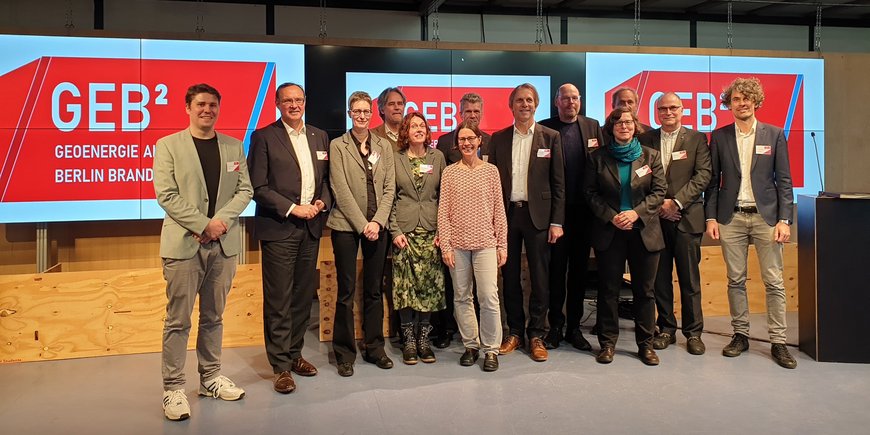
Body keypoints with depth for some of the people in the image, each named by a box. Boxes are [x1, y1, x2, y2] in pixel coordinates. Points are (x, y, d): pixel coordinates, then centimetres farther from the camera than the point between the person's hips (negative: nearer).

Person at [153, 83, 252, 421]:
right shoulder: (167, 146, 2)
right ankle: (173, 388, 10)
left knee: (213, 317, 13)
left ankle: (211, 378, 24)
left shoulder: (234, 146, 11)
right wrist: (203, 224, -15)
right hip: (184, 243, -3)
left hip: (224, 243, 3)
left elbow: (245, 189, 5)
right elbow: (166, 195, -7)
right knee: (178, 321, 1)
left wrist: (222, 219, -11)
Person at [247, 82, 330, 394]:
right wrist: (292, 208, -13)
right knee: (278, 300, -1)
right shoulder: (264, 137, -3)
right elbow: (258, 187, -8)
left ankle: (295, 353, 26)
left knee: (304, 296, 12)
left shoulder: (320, 137, 13)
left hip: (311, 228, 5)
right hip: (278, 228, -5)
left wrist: (322, 202, -2)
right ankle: (281, 365, 9)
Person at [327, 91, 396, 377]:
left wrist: (377, 222, -7)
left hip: (377, 226, 3)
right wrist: (362, 224, -11)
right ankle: (345, 353, 12)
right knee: (347, 290, 1)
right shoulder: (337, 146, 1)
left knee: (374, 289, 10)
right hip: (346, 225, -3)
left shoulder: (384, 146, 10)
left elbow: (389, 188, 6)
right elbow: (341, 190, -6)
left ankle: (374, 347, 21)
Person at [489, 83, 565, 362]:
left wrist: (557, 222, -6)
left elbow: (558, 183, 0)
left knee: (540, 278, 4)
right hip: (507, 214, 2)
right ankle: (514, 332, 22)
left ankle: (536, 336, 16)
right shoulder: (498, 138, 7)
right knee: (510, 276, 9)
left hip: (538, 215, -2)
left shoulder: (550, 137, 3)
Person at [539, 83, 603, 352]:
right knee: (556, 268, 4)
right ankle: (555, 326, 15)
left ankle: (574, 327, 20)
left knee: (579, 269, 9)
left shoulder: (592, 127, 9)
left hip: (583, 209, 3)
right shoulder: (544, 128, -1)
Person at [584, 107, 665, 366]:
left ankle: (645, 344, 18)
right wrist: (611, 216, -11)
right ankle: (607, 342, 15)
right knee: (608, 289, 4)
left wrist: (636, 213, -13)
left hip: (643, 231, 1)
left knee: (644, 290, 6)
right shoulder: (598, 158, 4)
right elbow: (591, 192, 2)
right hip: (609, 232, 0)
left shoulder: (651, 156, 6)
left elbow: (659, 191, 1)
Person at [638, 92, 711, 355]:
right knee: (660, 277, 7)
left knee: (690, 279, 3)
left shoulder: (697, 139, 5)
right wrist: (657, 204, -8)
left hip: (686, 217, -1)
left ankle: (693, 332, 14)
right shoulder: (645, 139, 9)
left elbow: (703, 175, -4)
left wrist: (676, 202, -13)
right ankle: (666, 329, 18)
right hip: (656, 217, 2)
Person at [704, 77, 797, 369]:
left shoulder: (774, 135, 3)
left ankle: (778, 342, 9)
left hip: (766, 216, -1)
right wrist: (711, 218, 0)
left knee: (774, 282, 1)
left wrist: (784, 219, -6)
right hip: (731, 218, 1)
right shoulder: (719, 137, 5)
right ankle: (740, 335, 18)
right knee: (736, 280, 7)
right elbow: (713, 181, 7)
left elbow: (784, 181, 2)